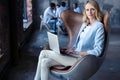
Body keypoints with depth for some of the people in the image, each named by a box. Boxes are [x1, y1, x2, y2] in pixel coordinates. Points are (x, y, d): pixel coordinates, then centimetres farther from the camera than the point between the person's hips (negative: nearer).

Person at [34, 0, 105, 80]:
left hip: (81, 59, -7)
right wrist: (69, 49, 0)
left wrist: (76, 52, -19)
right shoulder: (84, 25, 15)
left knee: (43, 53, -10)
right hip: (74, 55, 7)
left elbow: (97, 51, -16)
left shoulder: (99, 26, -10)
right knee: (45, 62, -12)